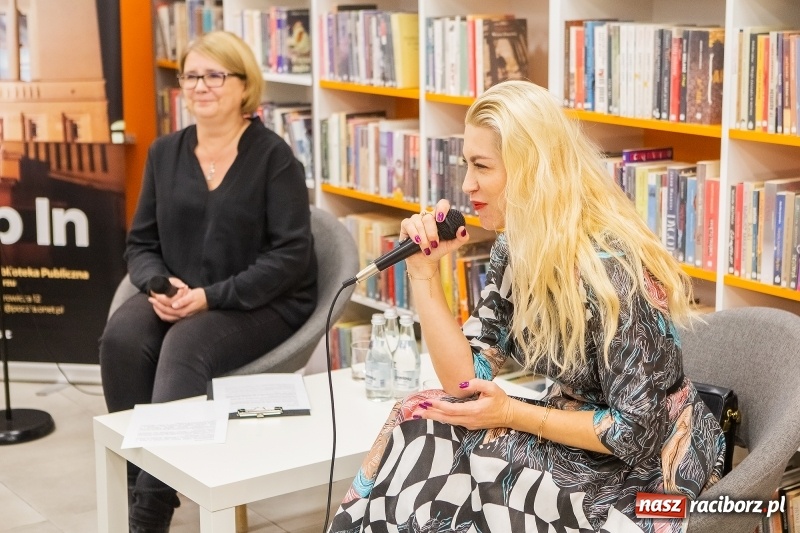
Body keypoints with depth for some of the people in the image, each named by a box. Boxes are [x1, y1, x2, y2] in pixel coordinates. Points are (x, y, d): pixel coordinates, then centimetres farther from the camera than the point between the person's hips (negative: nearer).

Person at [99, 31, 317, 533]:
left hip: (262, 302, -4)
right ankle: (134, 480, -18)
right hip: (178, 297, 5)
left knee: (185, 347, -33)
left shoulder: (273, 156, -6)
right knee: (121, 338, -27)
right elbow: (141, 242, 12)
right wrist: (158, 285, -12)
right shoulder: (165, 152, 10)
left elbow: (291, 255, -11)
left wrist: (211, 296, -20)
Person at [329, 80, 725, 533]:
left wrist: (512, 414, -23)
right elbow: (466, 377, -5)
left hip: (651, 462, -7)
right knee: (420, 433, -12)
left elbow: (637, 433, -22)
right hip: (579, 428, 7)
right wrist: (424, 270, -12)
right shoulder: (516, 251, -1)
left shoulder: (608, 268, -25)